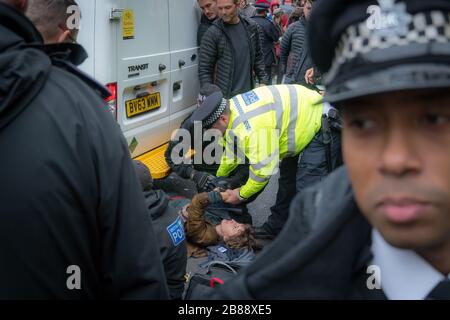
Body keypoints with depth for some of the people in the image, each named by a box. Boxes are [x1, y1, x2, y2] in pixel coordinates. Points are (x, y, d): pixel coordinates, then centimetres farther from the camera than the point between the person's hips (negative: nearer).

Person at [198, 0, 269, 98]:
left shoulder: (251, 27, 5)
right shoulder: (212, 34, -8)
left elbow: (258, 56, 16)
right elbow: (204, 69, -8)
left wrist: (263, 81, 9)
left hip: (249, 92, 4)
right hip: (224, 96, -4)